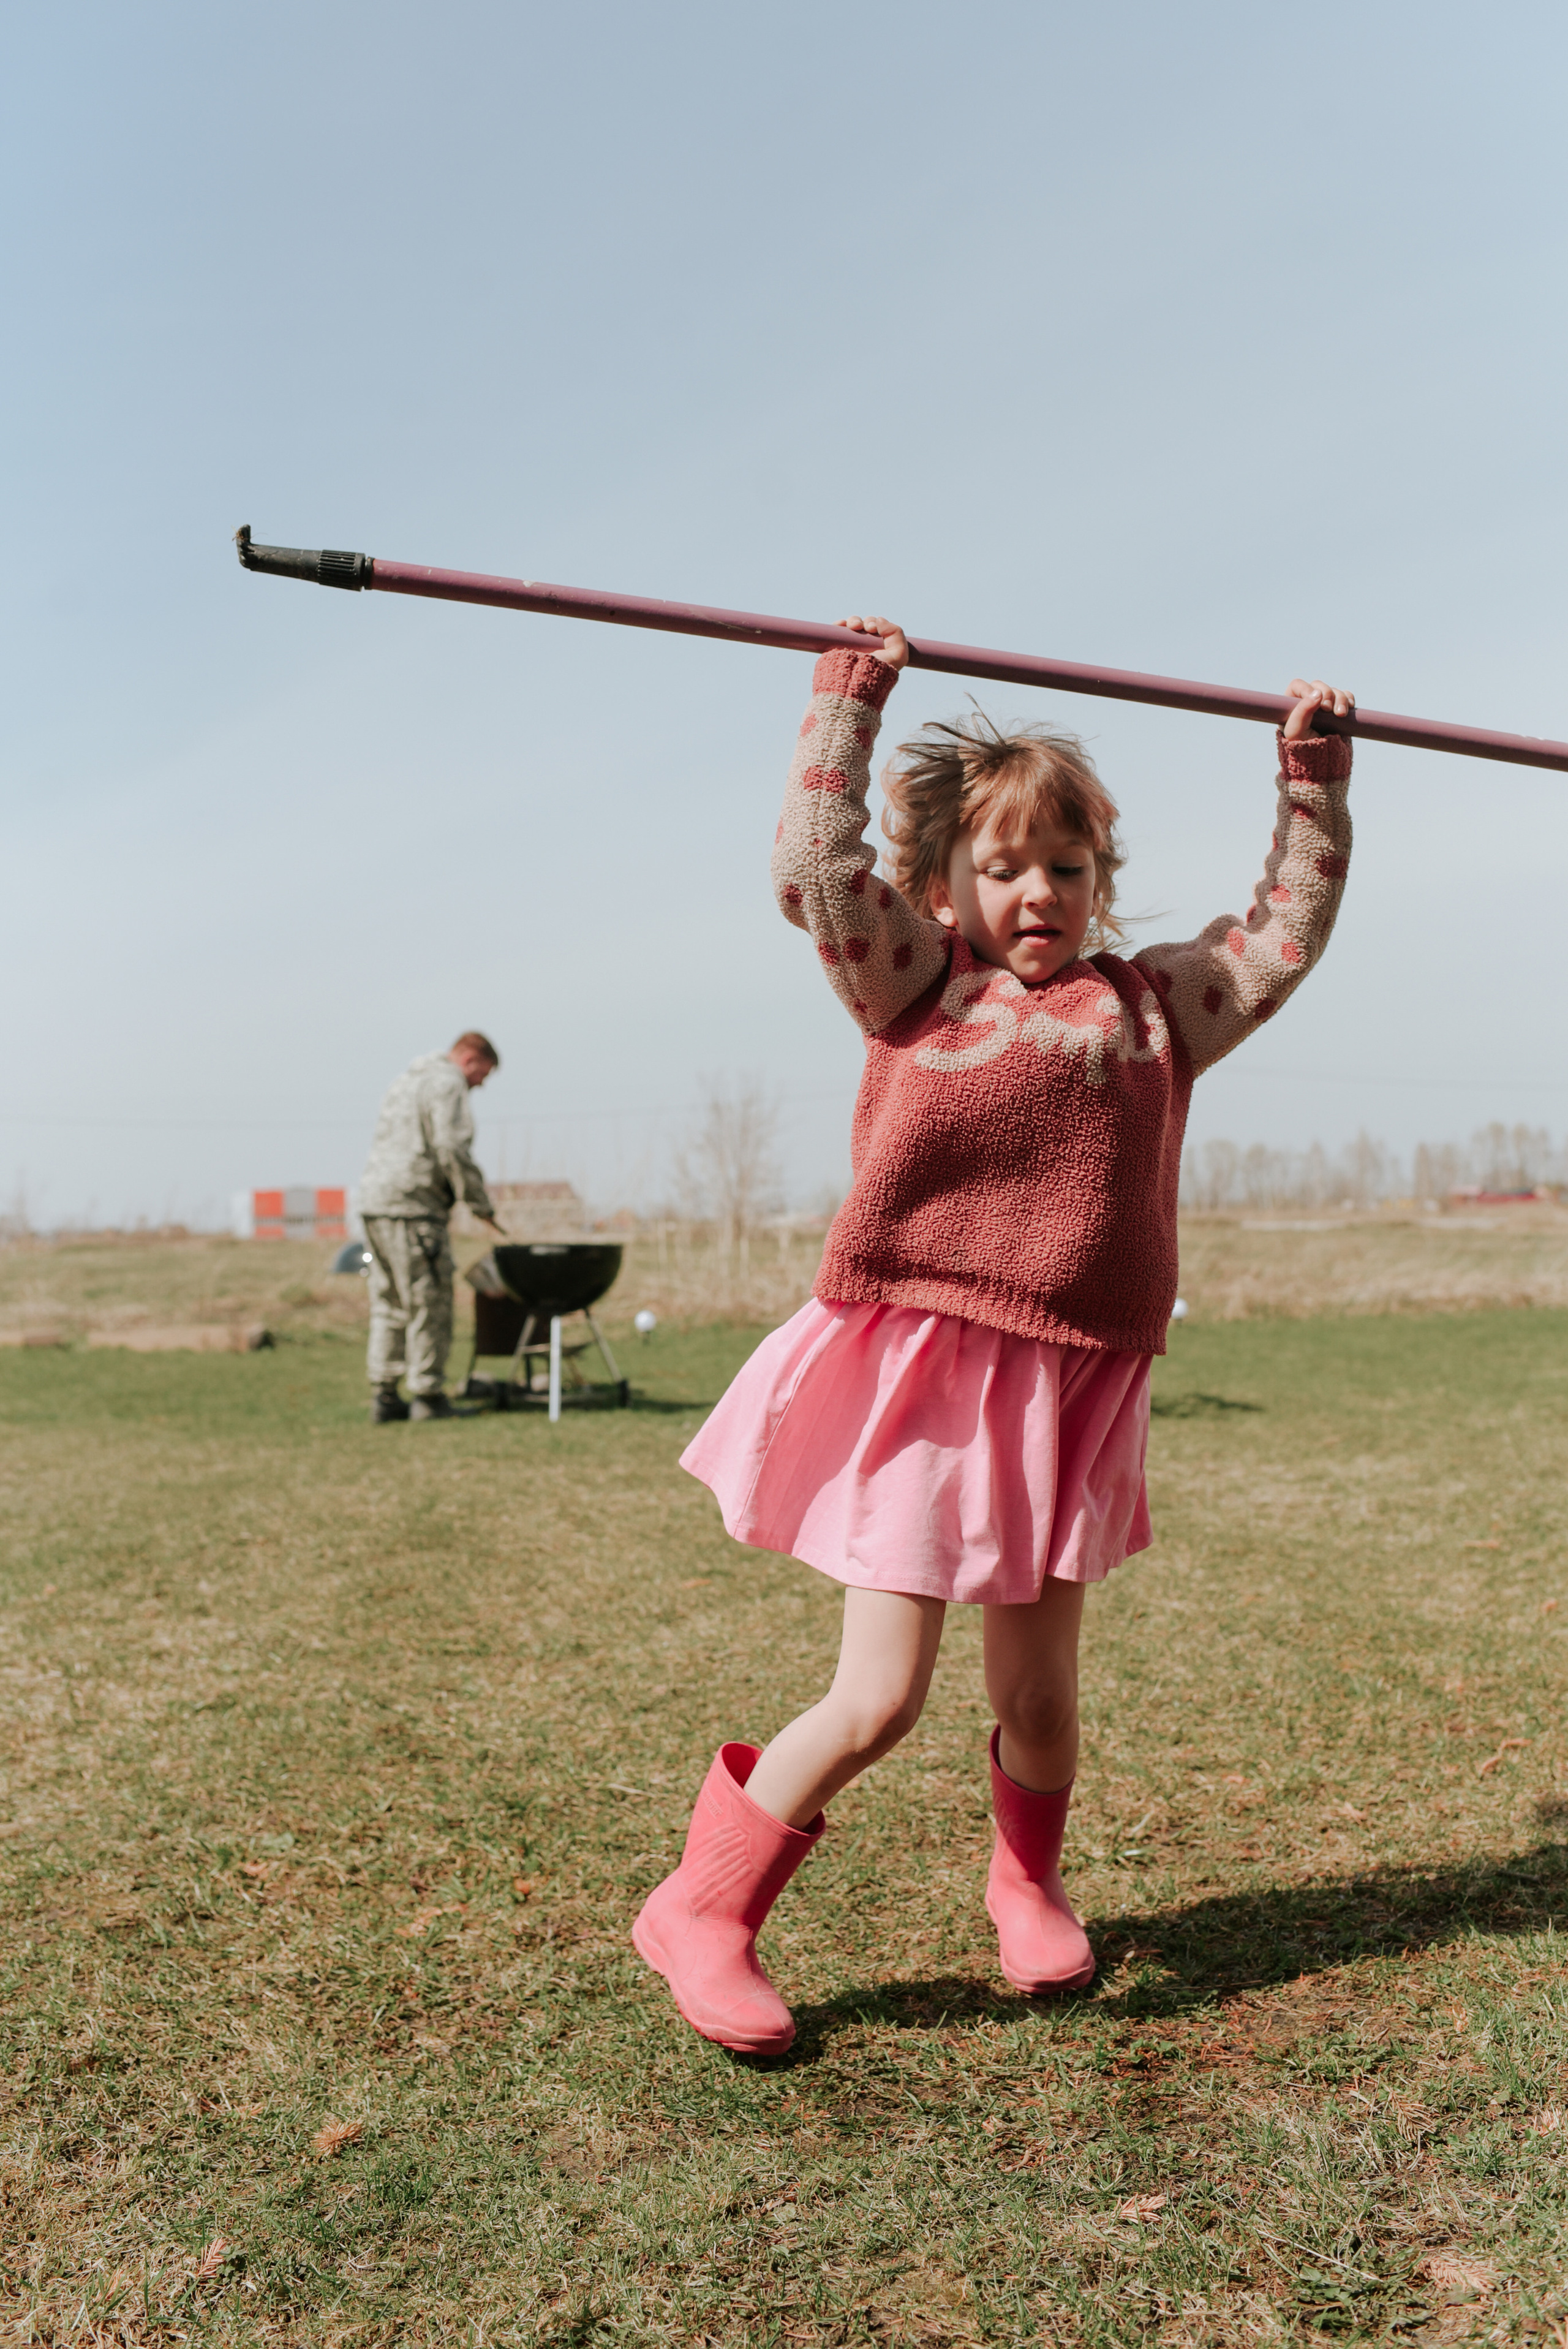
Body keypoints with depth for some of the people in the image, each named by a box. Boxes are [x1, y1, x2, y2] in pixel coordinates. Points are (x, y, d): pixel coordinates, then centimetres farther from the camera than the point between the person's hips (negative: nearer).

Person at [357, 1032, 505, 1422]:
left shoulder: (408, 1080, 24)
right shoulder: (448, 1083, -6)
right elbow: (451, 1149, -17)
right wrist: (480, 1202, -11)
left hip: (374, 1201, 9)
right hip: (413, 1208, -9)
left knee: (389, 1303, 11)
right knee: (428, 1305, -3)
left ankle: (384, 1395, 11)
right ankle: (427, 1397, 1)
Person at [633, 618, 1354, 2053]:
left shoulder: (1155, 1003, 15)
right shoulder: (918, 982, 4)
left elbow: (1285, 933, 26)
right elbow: (816, 864, -7)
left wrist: (1313, 778, 27)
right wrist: (854, 692, 0)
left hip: (1068, 1395, 4)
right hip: (916, 1378, -4)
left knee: (1039, 1694, 14)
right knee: (877, 1701, -4)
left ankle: (1028, 1881, 44)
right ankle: (703, 1910, 17)